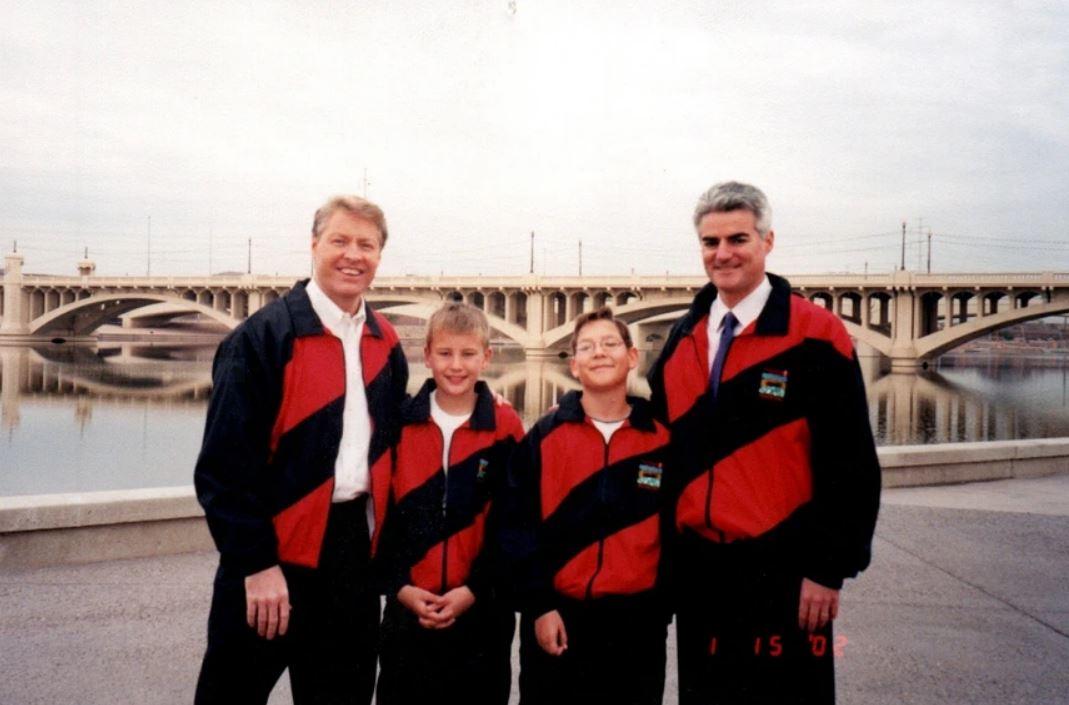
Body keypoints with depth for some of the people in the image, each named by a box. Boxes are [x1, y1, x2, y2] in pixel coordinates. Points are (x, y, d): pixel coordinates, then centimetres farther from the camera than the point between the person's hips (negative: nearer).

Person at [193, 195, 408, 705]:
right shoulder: (263, 336, -11)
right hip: (276, 550, -5)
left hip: (355, 548, 6)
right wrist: (256, 563, -16)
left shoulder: (385, 345, 7)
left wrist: (384, 544, 9)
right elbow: (225, 464, -14)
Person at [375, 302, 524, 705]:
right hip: (407, 608, 1)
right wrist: (400, 586, -8)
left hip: (482, 610, -1)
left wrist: (474, 590, -11)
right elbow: (382, 513, 1)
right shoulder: (399, 423, 1)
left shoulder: (506, 428, -3)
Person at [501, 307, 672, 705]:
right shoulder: (544, 437, 0)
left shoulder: (662, 439, 2)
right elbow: (517, 526, -3)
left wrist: (664, 606, 3)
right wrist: (537, 605, -8)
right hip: (555, 619, 0)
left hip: (637, 622, 1)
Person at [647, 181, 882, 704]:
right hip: (697, 572, 5)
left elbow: (851, 466, -10)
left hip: (782, 574, -5)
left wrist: (830, 569, -12)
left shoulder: (815, 337, -9)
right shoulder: (682, 340, 7)